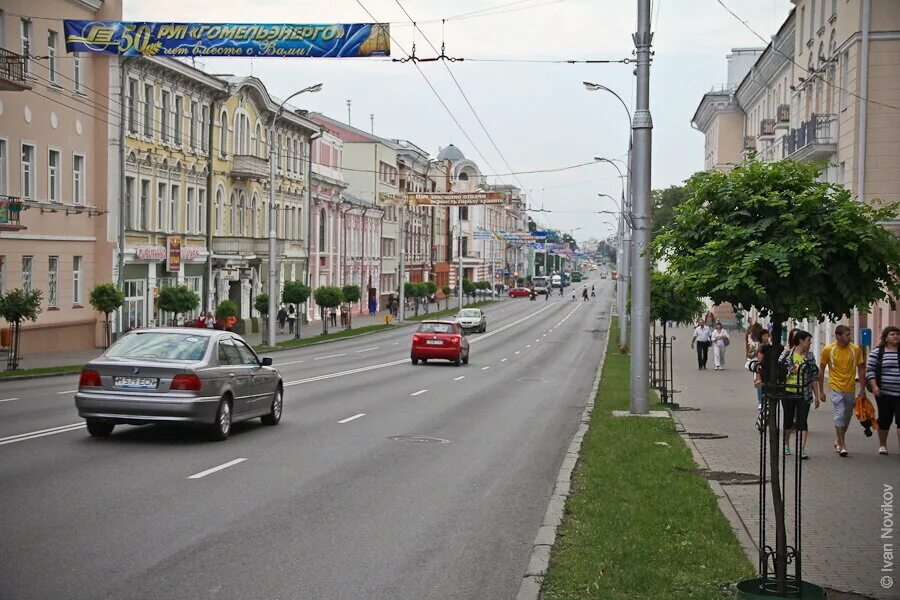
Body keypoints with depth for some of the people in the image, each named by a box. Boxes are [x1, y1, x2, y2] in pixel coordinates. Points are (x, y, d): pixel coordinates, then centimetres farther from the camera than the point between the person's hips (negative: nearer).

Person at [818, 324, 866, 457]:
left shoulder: (855, 349, -2)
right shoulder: (828, 349, -7)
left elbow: (861, 369, 6)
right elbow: (821, 370, 2)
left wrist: (863, 389, 3)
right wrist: (821, 391, 2)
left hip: (850, 389, 3)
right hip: (836, 388, -3)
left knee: (847, 416, 13)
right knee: (840, 415, -12)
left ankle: (839, 441, 32)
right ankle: (842, 445, -7)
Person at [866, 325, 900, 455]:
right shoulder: (877, 352, 1)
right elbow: (870, 370, -1)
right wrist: (874, 386, -10)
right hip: (884, 393, -1)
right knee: (884, 419, 7)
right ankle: (882, 445, 22)